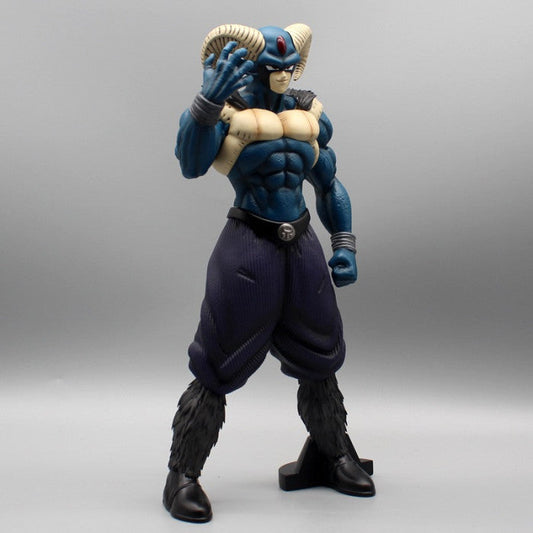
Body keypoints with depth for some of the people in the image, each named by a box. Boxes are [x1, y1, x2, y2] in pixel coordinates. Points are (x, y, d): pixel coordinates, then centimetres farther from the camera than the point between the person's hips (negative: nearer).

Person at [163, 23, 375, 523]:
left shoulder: (309, 117, 11)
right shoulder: (230, 112, -5)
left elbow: (330, 184, 18)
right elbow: (190, 161, -23)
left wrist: (345, 246, 10)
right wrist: (209, 97, -33)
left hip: (302, 248, 6)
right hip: (249, 250, -5)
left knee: (318, 361, 17)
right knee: (217, 369, -2)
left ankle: (336, 457, 38)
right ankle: (182, 477, 15)